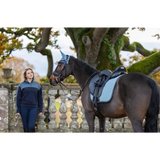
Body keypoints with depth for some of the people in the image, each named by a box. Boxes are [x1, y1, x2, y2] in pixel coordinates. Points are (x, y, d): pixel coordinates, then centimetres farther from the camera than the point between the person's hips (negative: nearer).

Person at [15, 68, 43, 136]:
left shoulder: (37, 85, 9)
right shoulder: (21, 85, 4)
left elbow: (40, 98, 11)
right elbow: (18, 98, 5)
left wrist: (40, 110, 8)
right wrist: (18, 110, 1)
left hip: (34, 108, 0)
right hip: (24, 108, 0)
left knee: (31, 126, -11)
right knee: (26, 127, 5)